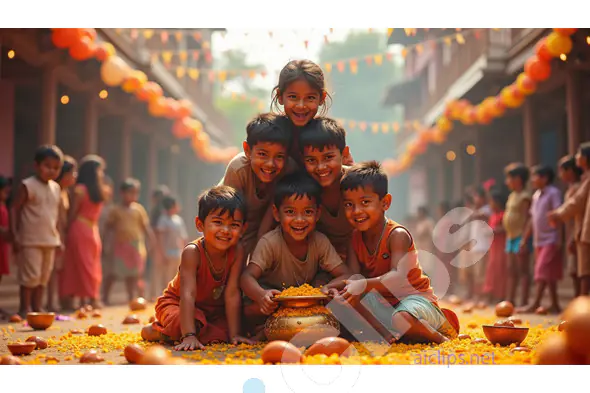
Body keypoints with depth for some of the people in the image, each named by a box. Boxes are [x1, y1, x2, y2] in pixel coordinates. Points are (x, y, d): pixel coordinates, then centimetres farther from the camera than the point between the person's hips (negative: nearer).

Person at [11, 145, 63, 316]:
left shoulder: (55, 188, 9)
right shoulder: (28, 186, -10)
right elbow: (15, 209, -8)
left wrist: (58, 236, 13)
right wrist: (15, 235, -12)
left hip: (50, 240, 7)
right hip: (30, 240, -6)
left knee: (44, 276, 10)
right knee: (31, 275, -6)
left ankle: (37, 308, 19)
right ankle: (24, 309, 4)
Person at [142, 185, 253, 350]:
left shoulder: (237, 251, -20)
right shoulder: (192, 252, -30)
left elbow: (232, 293, -21)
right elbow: (188, 295, -37)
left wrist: (234, 335, -25)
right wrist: (189, 336, -46)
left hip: (215, 308, 6)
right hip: (176, 304, -6)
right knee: (180, 323, -36)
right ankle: (155, 331, 0)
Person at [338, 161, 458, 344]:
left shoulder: (397, 235, -19)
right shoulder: (356, 238, 0)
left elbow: (398, 277, -33)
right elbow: (354, 276, -9)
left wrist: (365, 284, -50)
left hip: (415, 296, -6)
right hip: (384, 303, 7)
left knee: (402, 320, -38)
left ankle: (441, 338, -10)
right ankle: (384, 332, -14)